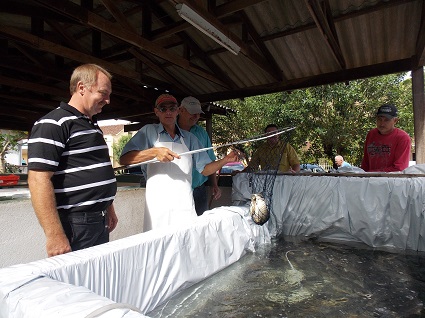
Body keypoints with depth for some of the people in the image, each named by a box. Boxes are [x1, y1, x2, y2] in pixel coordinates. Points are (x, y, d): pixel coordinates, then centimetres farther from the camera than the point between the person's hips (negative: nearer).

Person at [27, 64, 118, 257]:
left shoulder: (93, 126, 15)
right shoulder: (53, 123, -12)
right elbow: (39, 180, -19)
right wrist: (54, 235, -22)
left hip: (100, 223, 9)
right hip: (74, 226, -8)